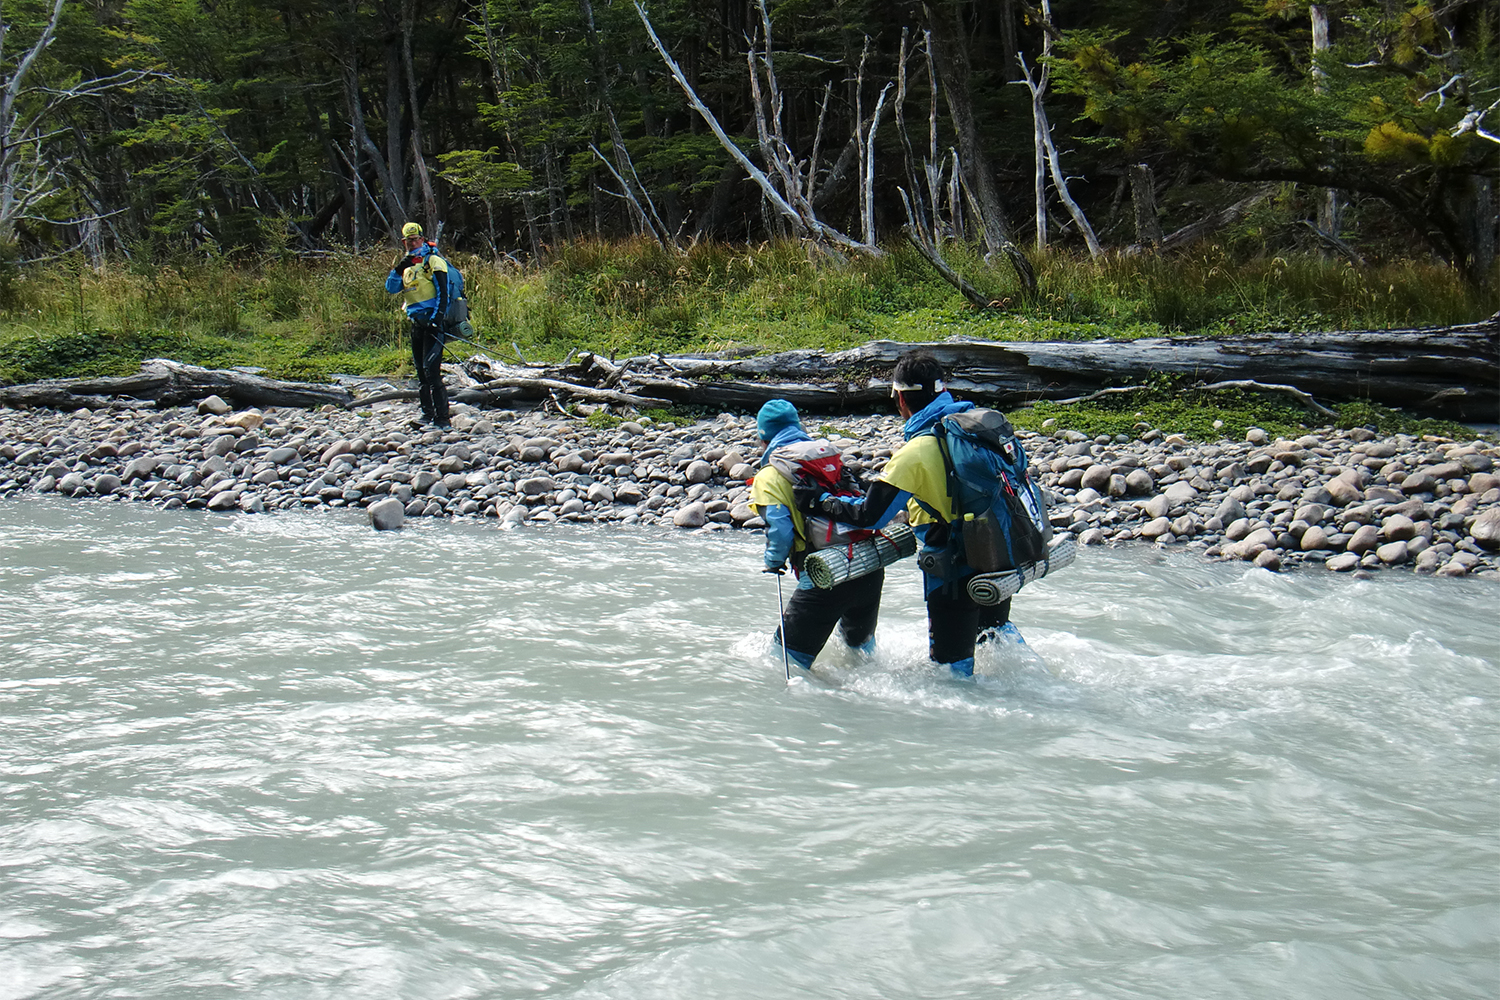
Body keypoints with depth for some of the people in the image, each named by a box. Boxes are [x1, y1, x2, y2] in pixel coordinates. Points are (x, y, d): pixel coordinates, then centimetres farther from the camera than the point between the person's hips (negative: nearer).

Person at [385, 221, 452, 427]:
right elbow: (391, 288, 7)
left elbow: (443, 292, -10)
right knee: (421, 372, 10)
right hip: (416, 321, 8)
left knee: (431, 370, -16)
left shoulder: (433, 261, -3)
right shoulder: (406, 265, 18)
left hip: (432, 320, -8)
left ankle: (442, 417, -18)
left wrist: (437, 318, -19)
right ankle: (427, 414, 18)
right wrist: (398, 269, -9)